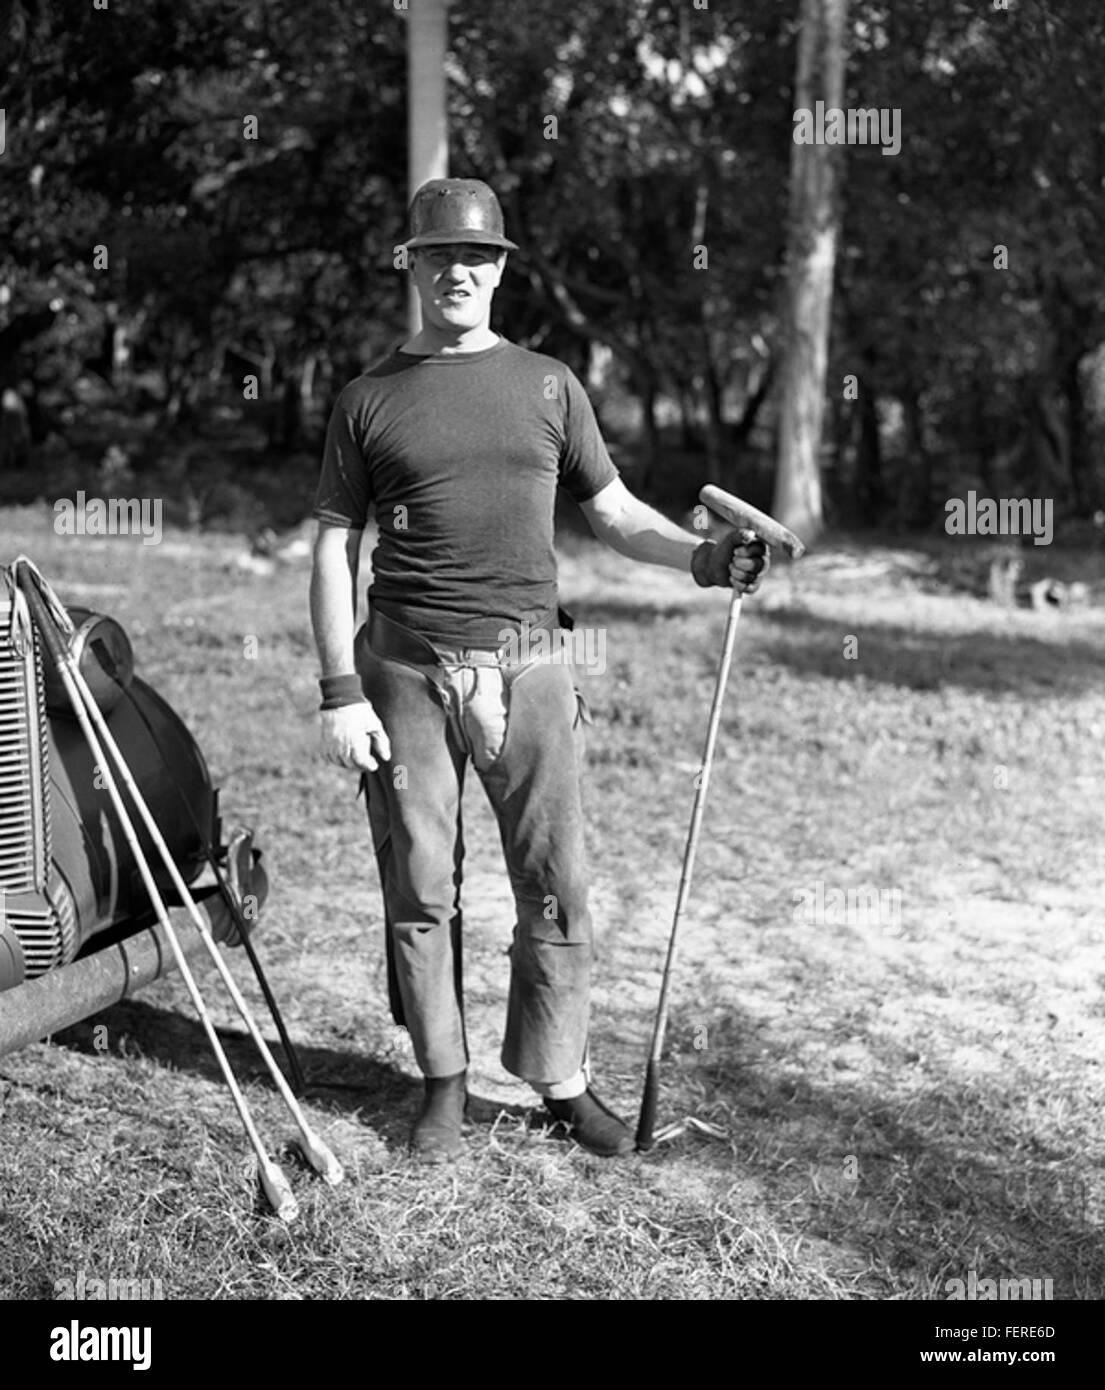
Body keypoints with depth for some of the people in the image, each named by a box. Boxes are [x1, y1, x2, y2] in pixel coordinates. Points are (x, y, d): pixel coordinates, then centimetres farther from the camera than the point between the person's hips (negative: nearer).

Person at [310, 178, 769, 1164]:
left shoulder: (549, 386, 11)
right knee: (421, 889, 4)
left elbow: (614, 513, 13)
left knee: (557, 886, 2)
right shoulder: (369, 400, 6)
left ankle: (562, 1082, 16)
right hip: (407, 673, -1)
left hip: (528, 667, 1)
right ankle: (445, 1085, 19)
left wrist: (703, 557, -5)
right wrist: (340, 693, -3)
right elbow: (333, 553, 5)